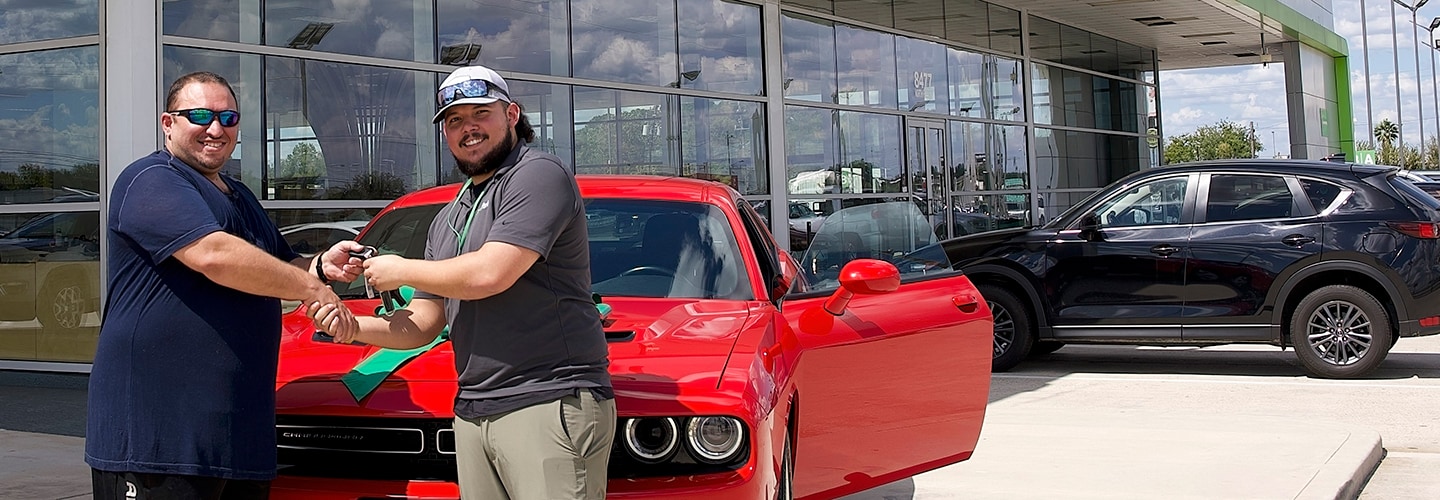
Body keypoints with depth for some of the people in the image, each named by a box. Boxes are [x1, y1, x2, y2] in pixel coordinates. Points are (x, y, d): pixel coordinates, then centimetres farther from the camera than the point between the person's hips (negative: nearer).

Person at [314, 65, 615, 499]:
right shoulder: (447, 221, 24)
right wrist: (356, 328, 3)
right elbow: (423, 324, 23)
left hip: (549, 403, -8)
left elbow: (490, 273, -15)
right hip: (472, 413, 8)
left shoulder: (539, 175, -4)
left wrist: (400, 271, 0)